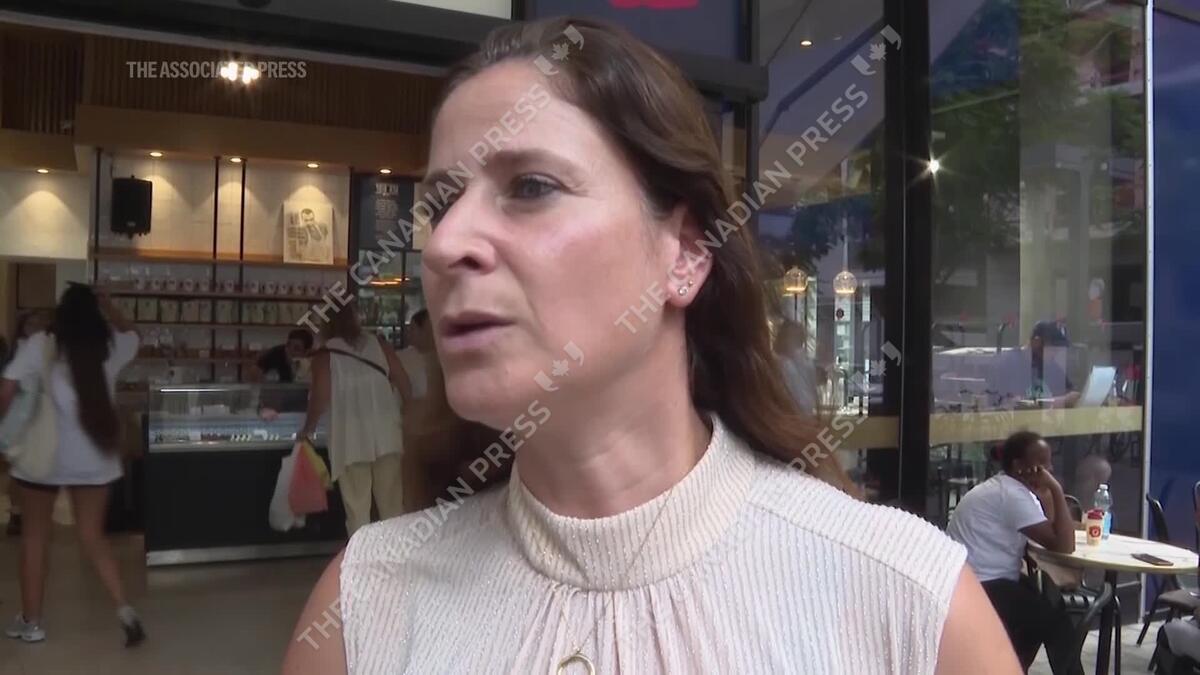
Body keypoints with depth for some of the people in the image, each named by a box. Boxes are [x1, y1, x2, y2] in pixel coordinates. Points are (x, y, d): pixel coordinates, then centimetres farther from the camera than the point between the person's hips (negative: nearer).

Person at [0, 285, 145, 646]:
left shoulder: (40, 345, -7)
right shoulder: (111, 347, 1)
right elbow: (131, 332, 24)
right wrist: (107, 305, 19)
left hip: (42, 454, -2)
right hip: (94, 457, 2)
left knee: (35, 536, 15)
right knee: (93, 537, 12)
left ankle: (30, 622, 23)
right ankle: (124, 609, -1)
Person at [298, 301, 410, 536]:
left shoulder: (325, 354, -1)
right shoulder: (379, 344, 8)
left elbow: (320, 399, -6)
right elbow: (404, 384, 5)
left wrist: (307, 430, 9)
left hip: (351, 439, -3)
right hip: (387, 435, 3)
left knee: (357, 509, 4)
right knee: (393, 505, 10)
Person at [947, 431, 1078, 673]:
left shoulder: (1004, 488, 13)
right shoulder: (1013, 495, -18)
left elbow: (1052, 532, 14)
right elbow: (1063, 545, -20)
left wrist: (1045, 492, 0)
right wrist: (1056, 490, -16)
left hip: (973, 583, 11)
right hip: (980, 588, -11)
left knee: (1041, 614, 25)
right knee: (1058, 625, -6)